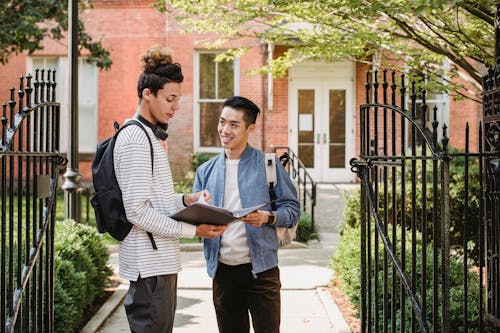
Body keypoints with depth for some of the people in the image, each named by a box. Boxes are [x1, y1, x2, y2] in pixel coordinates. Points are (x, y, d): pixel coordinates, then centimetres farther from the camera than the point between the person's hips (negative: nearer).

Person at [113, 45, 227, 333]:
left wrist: (185, 200, 4)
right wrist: (193, 230, -18)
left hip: (160, 259, 10)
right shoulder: (136, 139, -15)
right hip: (150, 263, -10)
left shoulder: (149, 136, 17)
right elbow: (138, 211, -21)